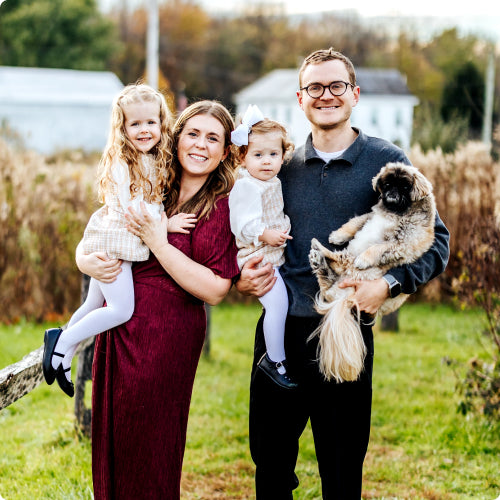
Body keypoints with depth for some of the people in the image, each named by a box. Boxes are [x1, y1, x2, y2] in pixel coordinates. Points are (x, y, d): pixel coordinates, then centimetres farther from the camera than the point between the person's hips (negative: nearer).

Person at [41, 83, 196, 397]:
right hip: (113, 242, -9)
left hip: (129, 245, 9)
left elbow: (150, 203, 17)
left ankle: (65, 355, 26)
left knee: (96, 305, 15)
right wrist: (166, 223, -16)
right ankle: (62, 343, -1)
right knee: (121, 309, -12)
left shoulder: (153, 162, 11)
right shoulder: (122, 163, -17)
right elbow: (131, 209, -21)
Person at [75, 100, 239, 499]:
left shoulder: (225, 207, -7)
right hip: (118, 328, 5)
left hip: (167, 336, -5)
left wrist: (159, 245, -18)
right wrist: (88, 261, -9)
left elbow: (215, 290, -15)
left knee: (148, 454, 3)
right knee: (110, 443, 13)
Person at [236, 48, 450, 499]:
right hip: (279, 329, 3)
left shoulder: (386, 161, -1)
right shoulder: (285, 166, 10)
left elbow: (434, 241, -3)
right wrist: (244, 276, 0)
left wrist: (387, 284, -18)